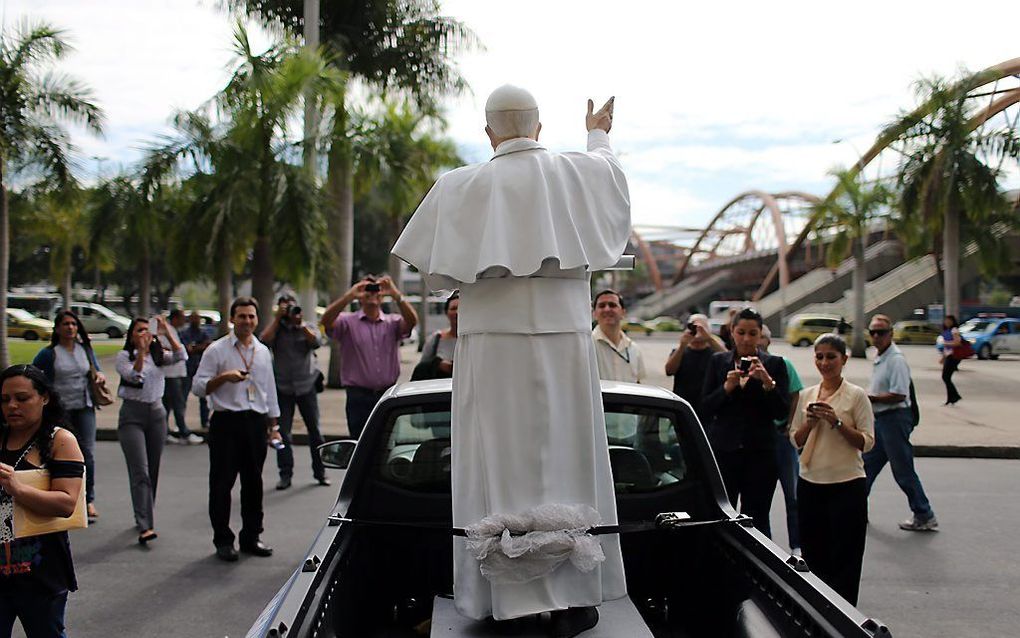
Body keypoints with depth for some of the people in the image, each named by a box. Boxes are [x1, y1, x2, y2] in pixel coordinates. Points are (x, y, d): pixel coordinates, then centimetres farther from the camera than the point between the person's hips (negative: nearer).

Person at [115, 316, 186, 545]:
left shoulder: (159, 355, 10)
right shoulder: (124, 356, -1)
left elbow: (181, 356, -8)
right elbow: (133, 376, -18)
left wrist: (166, 331, -13)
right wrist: (141, 351, -26)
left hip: (156, 413, 4)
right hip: (132, 415, -4)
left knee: (152, 471, 10)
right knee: (140, 472, -13)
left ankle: (145, 517, 25)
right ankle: (145, 526, -18)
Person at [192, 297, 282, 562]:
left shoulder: (263, 352, 14)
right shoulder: (216, 350, -2)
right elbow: (198, 387, -5)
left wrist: (273, 426, 17)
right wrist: (224, 377, -20)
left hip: (256, 422, 4)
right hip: (226, 422, -4)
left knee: (253, 482, 9)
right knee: (221, 483, 0)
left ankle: (251, 537, 20)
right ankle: (223, 540, 10)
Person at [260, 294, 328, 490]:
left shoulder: (307, 327, 9)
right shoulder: (276, 329, 8)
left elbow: (316, 342, -10)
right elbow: (264, 341, -12)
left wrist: (301, 324, -12)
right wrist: (277, 319, -9)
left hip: (306, 386, 0)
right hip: (282, 387, 0)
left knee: (315, 430, 5)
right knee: (282, 432, -1)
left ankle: (320, 472, 14)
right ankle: (285, 474, 7)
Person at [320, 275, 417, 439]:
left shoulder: (392, 322, 9)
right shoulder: (348, 321, 4)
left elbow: (412, 321, -11)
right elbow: (326, 321, -16)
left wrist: (395, 295, -25)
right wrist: (349, 296, -26)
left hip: (388, 395, 2)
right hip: (359, 396, -2)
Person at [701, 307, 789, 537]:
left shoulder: (774, 364, 4)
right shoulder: (718, 361, 8)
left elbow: (783, 412, -4)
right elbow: (705, 407, 3)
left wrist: (767, 382, -17)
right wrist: (727, 387, -12)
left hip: (759, 452, -1)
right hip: (723, 450, 1)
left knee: (757, 519, 0)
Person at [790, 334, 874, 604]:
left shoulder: (856, 395, -5)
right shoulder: (807, 395, 9)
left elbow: (867, 442, -9)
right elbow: (795, 440, 12)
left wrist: (837, 423, -19)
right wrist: (810, 423, -7)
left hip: (847, 486, -5)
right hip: (810, 483, 5)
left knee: (844, 561, 1)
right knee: (813, 555, 12)